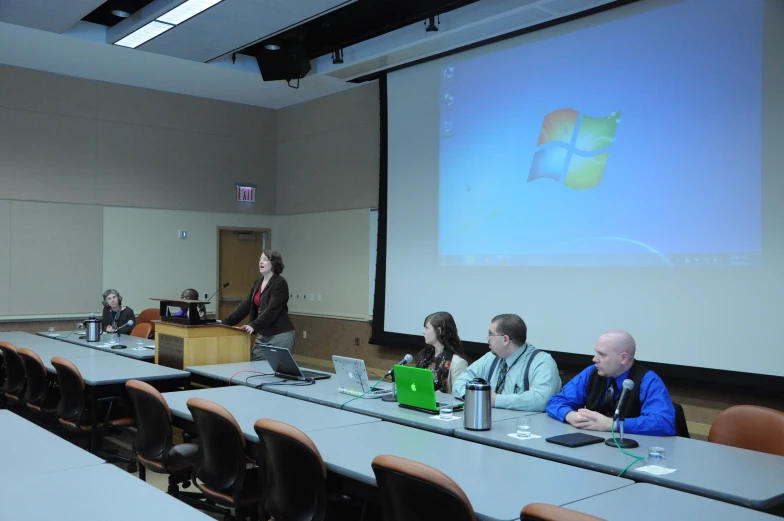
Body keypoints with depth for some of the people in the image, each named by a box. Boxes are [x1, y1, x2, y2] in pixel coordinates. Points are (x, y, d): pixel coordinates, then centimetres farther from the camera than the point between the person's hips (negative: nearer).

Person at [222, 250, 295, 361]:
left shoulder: (280, 283, -13)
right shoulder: (258, 282, 12)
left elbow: (272, 310, -22)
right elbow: (246, 304, 11)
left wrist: (254, 326, -30)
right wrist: (226, 322, 5)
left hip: (280, 336, -8)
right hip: (262, 336, 8)